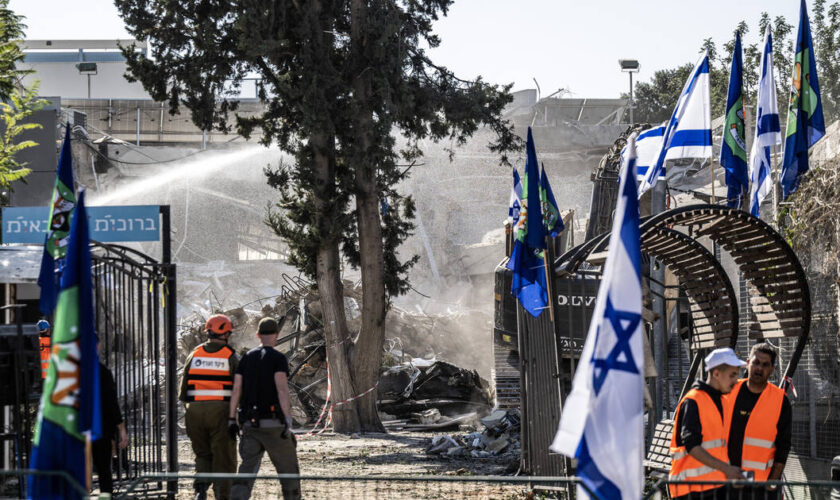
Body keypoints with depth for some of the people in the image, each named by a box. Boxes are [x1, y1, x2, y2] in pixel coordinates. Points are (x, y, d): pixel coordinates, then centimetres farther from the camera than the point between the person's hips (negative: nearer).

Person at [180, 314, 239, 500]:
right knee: (223, 457, 5)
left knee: (203, 453, 17)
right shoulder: (231, 357, -3)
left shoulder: (194, 355, 7)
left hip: (195, 410, 3)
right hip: (221, 411, -3)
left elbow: (184, 385, 9)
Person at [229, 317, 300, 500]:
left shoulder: (247, 358, 12)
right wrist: (288, 420, -20)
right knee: (288, 468, 10)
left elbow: (236, 389, 9)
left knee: (248, 469, -2)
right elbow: (282, 388, -17)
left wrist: (232, 420, 12)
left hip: (250, 423, 5)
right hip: (273, 423, -5)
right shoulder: (278, 358, -5)